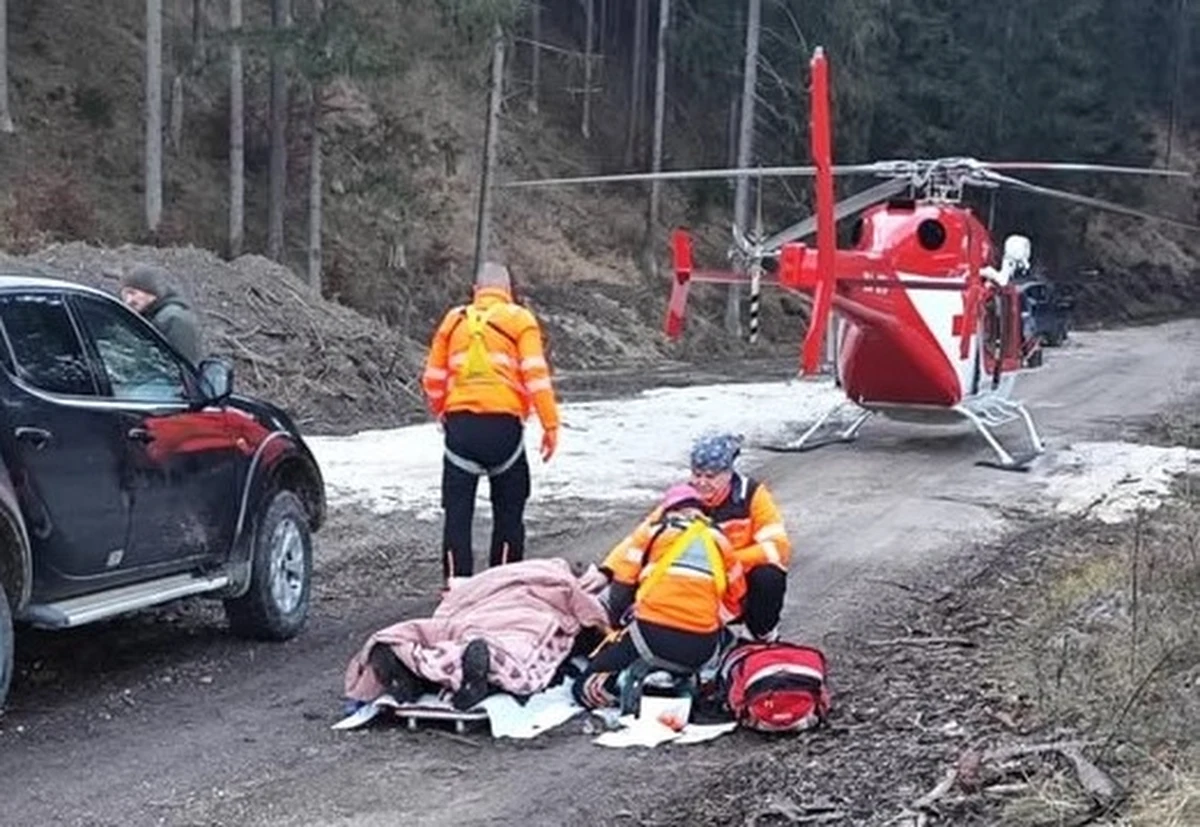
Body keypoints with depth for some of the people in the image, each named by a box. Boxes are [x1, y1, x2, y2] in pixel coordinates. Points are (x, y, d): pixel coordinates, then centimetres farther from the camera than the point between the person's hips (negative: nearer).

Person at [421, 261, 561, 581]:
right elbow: (535, 374, -7)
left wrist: (442, 414, 32)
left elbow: (433, 379, 16)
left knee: (458, 510, 5)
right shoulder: (519, 319, 4)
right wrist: (550, 424, -7)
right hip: (503, 423, -2)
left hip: (460, 423, 2)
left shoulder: (454, 320, 14)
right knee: (508, 509, 9)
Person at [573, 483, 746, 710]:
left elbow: (620, 588, 8)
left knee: (588, 689, 6)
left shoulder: (654, 529, 12)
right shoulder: (719, 540, 21)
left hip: (652, 634, -3)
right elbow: (734, 600, 22)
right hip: (702, 648, 3)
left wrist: (620, 627, 21)